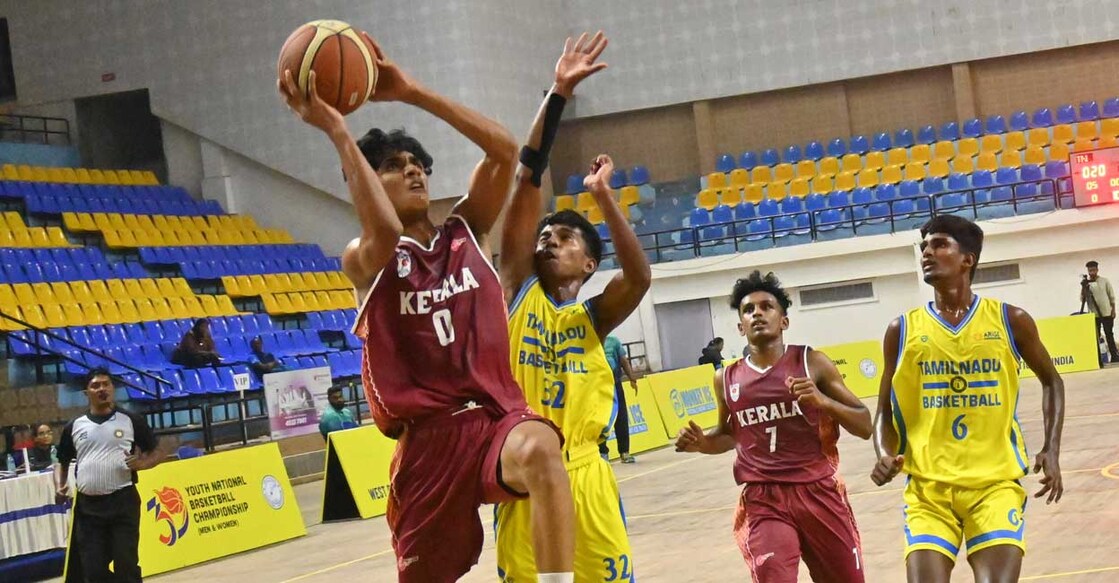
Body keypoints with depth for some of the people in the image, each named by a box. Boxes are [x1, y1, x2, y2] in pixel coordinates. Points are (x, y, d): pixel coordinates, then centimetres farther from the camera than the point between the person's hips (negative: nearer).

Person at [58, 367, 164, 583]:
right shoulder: (74, 427, 10)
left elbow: (156, 453, 9)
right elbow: (63, 462, 21)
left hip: (123, 501, -3)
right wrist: (60, 486, 2)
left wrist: (141, 464, -11)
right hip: (88, 506, 3)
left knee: (126, 565, -4)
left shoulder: (131, 421, 4)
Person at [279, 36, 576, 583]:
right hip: (428, 436, 0)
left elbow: (505, 148, -5)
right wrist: (335, 129, -26)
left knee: (539, 448, -36)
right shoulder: (364, 260, 1)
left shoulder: (466, 232, 11)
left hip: (497, 415, 1)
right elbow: (387, 233, -26)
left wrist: (411, 92, -9)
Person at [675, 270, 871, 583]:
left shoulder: (811, 363, -2)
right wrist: (701, 442, 3)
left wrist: (822, 401, -18)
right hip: (762, 500, 0)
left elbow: (865, 426, -1)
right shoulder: (726, 379, 5)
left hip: (819, 492, 0)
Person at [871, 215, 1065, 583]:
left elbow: (1050, 381, 17)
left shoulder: (1009, 320, 2)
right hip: (928, 487, 1)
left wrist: (1051, 450, 5)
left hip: (995, 482, -1)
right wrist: (885, 456, -10)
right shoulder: (903, 331, 3)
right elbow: (885, 412, 11)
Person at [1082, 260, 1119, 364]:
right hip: (1093, 315, 1)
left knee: (1109, 335, 4)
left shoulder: (1104, 281, 2)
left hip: (1107, 313, -1)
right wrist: (1083, 288, -16)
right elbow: (1082, 299, -2)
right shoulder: (1086, 284, 3)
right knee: (1095, 338, -2)